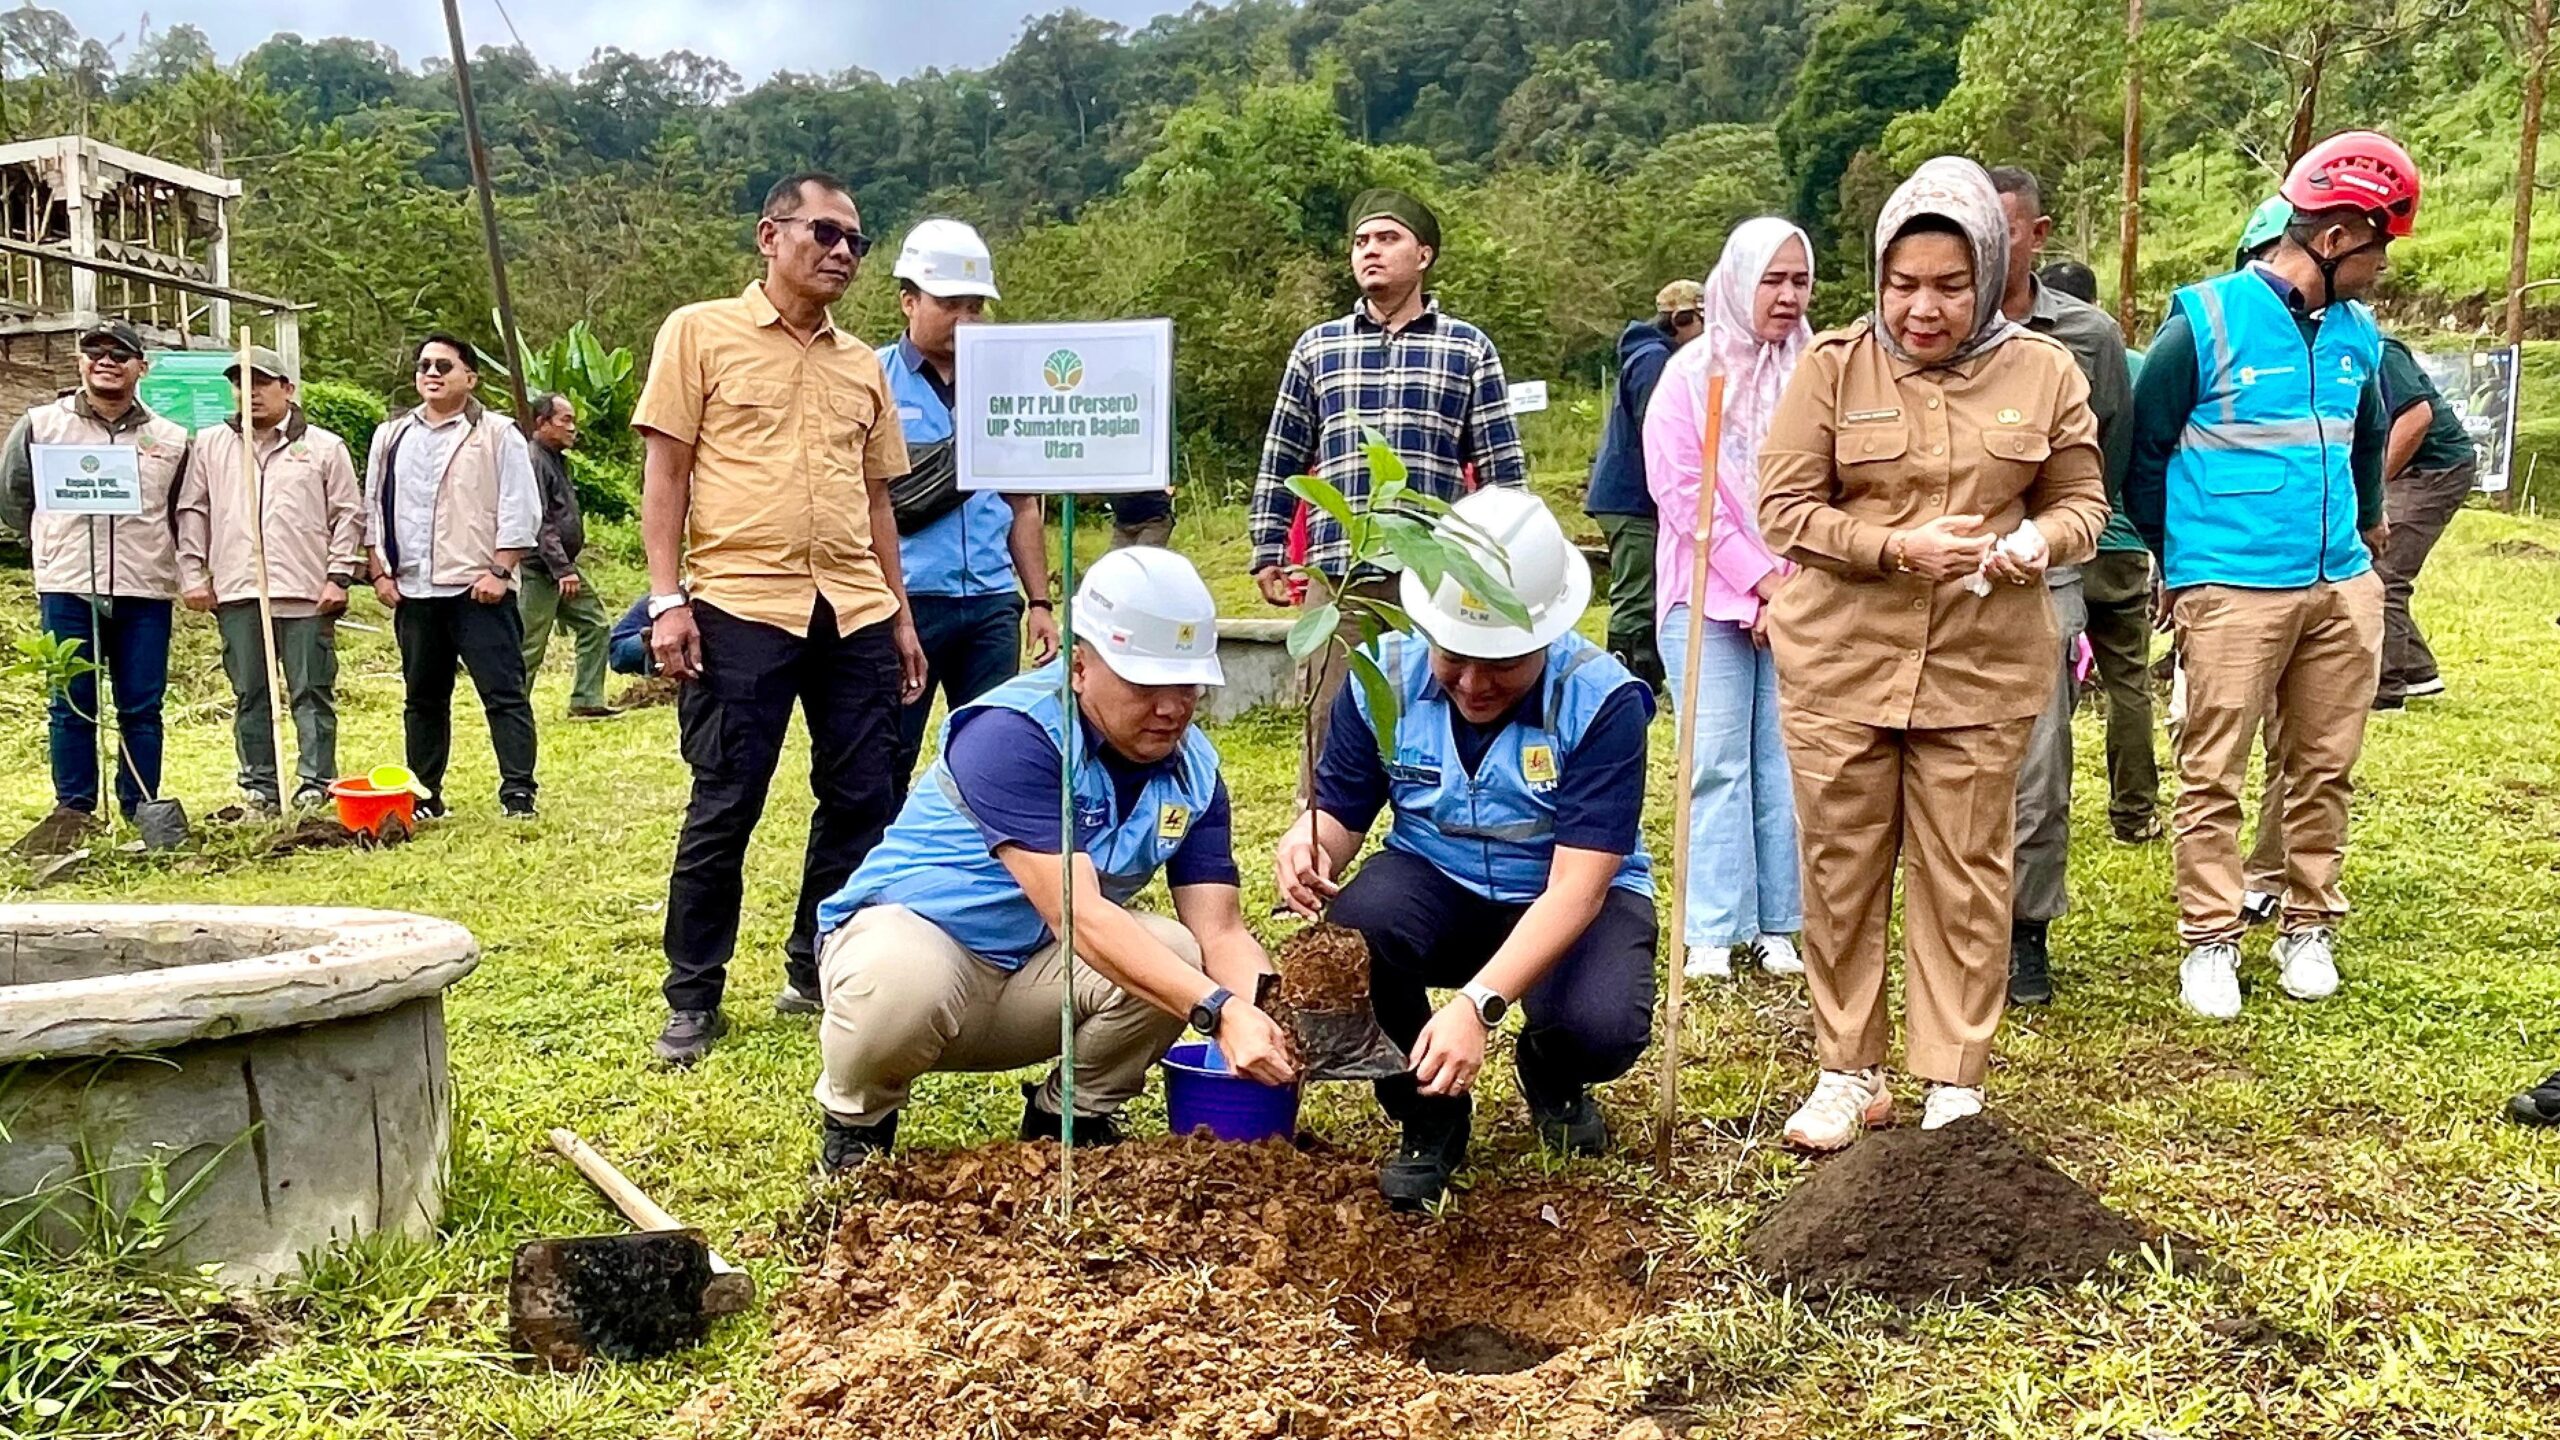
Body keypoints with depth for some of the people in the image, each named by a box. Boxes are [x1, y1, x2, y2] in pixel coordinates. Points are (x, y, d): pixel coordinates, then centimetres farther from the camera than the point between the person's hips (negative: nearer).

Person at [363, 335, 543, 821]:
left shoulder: (498, 435, -1)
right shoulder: (392, 437, 13)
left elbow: (520, 511, -5)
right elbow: (374, 508, 16)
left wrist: (499, 571, -12)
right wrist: (380, 572, 8)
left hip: (479, 590, -5)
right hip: (412, 592, 5)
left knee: (504, 692, -6)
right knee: (423, 697, 12)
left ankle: (518, 793, -3)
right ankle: (424, 794, 20)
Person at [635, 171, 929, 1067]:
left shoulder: (863, 365, 17)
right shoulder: (701, 332, 4)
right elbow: (664, 472, -1)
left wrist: (900, 616, 15)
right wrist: (667, 600, -9)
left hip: (855, 614, 5)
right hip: (739, 607, -5)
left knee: (863, 802, 6)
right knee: (723, 809, 0)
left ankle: (815, 974, 22)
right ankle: (693, 1000, 14)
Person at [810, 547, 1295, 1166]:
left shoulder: (1192, 769, -5)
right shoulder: (1012, 734, -26)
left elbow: (1221, 929, -12)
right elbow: (1077, 913, -34)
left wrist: (1271, 1021, -33)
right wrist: (1218, 1011, -42)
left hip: (1037, 976, 5)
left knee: (1181, 956, -22)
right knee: (901, 984, -39)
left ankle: (1072, 1115, 6)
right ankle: (856, 1118, -4)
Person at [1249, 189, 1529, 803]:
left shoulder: (1468, 349, 7)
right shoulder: (1317, 348, 12)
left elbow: (1503, 467, 7)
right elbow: (1281, 460, 14)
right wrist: (1267, 554, 9)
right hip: (1337, 574, 1)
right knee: (1327, 723, 2)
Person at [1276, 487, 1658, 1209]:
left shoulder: (1603, 702, -24)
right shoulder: (1386, 676, -14)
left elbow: (1576, 887, -29)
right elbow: (1340, 814, -6)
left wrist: (1477, 1005, -43)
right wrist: (1308, 843, -33)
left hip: (1568, 900, -2)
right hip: (1437, 885, 2)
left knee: (1604, 1027, -32)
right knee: (1356, 926, -32)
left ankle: (1553, 1081, 11)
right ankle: (1430, 1120, -3)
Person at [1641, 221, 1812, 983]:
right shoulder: (1693, 373, 2)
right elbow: (1683, 490, -4)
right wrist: (1763, 580, -9)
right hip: (1711, 597, -1)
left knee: (1786, 761, 2)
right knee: (1716, 763, -2)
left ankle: (1779, 925, 10)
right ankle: (1712, 933, 3)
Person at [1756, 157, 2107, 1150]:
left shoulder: (2044, 372, 3)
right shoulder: (1833, 366, -2)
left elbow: (2082, 501, 10)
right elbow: (1785, 507, -4)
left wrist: (2040, 541, -13)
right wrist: (1897, 550, -18)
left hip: (1983, 667, 1)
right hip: (1840, 662, 0)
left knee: (1965, 875, 7)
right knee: (1842, 870, 7)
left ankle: (1956, 1083, 21)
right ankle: (1848, 1073, 22)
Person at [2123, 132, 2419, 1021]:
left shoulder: (2358, 334, 10)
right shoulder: (2205, 324, -9)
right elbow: (2145, 452, -1)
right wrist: (2176, 560, 5)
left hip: (2343, 588, 6)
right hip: (2232, 590, -6)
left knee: (2324, 768, 12)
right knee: (2214, 774, -1)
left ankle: (2309, 927, 25)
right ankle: (2210, 940, 9)